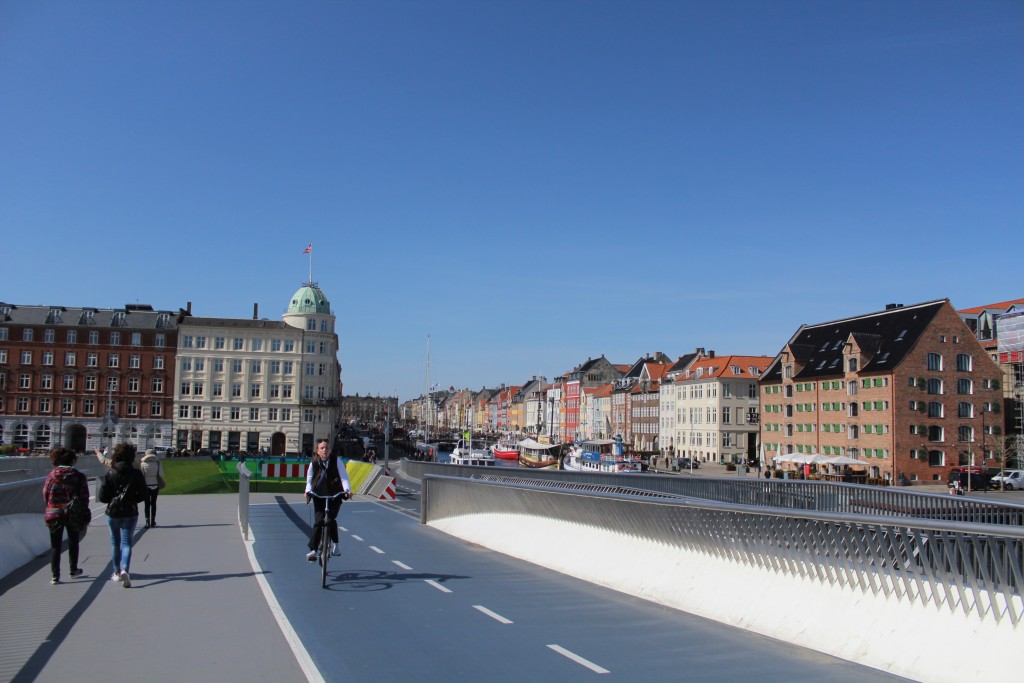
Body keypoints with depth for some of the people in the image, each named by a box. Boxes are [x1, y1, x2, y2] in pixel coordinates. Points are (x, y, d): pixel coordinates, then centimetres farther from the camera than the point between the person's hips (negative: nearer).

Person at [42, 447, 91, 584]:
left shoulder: (51, 476, -3)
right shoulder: (79, 476, -6)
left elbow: (45, 495, 1)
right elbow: (84, 497, -6)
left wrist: (51, 509, 15)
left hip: (54, 514, 0)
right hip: (74, 515, 0)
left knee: (55, 546, 6)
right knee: (73, 543, 18)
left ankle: (55, 575, 2)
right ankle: (73, 570, 29)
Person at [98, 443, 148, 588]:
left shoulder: (110, 473, -5)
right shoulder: (136, 474, -7)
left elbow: (102, 497, -6)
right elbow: (143, 495, -6)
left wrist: (113, 499, 13)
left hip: (113, 512, 1)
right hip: (130, 513, -1)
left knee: (115, 542, 17)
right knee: (126, 542, 2)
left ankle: (117, 572, 25)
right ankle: (124, 570, -20)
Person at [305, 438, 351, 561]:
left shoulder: (337, 461, -8)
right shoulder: (314, 463, -4)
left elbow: (344, 477, -14)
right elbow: (309, 479, -2)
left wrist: (347, 490, -29)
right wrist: (308, 491, -21)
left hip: (335, 496, -1)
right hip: (319, 496, 1)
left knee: (331, 520, -16)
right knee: (318, 521, -9)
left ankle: (335, 543, 9)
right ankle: (313, 550, -4)